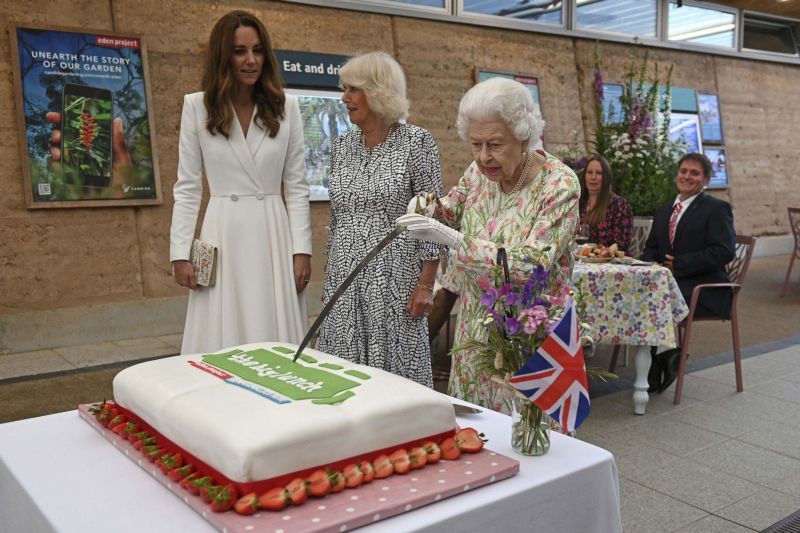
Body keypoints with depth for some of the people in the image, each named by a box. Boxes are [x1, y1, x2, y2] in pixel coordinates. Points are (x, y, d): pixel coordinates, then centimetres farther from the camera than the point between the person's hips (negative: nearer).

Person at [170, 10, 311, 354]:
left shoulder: (285, 107, 3)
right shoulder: (197, 106, 1)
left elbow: (297, 185, 4)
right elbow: (187, 186, 3)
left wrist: (302, 248, -3)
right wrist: (180, 252, -3)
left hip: (274, 235, 1)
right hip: (224, 236, -1)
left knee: (278, 349, 5)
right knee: (222, 348, 3)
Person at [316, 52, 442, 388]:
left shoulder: (416, 142, -6)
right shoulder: (342, 145, 10)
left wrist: (425, 284, -12)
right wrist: (330, 276, 16)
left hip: (394, 279, -5)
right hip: (344, 277, 5)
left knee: (395, 369, 1)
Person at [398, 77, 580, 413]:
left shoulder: (559, 184, -18)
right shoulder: (480, 171, -2)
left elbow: (532, 266, -25)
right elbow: (451, 210, 16)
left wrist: (454, 240, -31)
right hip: (476, 326, 6)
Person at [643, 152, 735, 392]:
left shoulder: (717, 209, -1)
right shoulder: (663, 211, 21)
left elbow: (724, 251, -12)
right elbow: (650, 248, 22)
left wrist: (678, 265, -17)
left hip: (704, 287, -6)